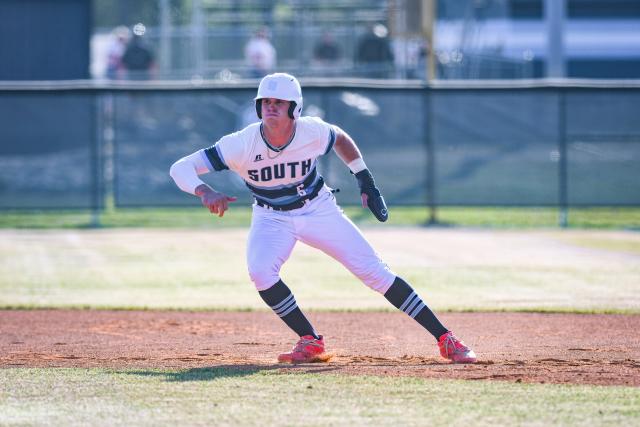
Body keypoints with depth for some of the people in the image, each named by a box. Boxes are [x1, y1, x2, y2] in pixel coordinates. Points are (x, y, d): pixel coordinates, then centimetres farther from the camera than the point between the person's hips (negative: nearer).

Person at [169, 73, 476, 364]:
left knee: (375, 272, -7)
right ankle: (311, 343, -10)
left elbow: (340, 139, 3)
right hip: (272, 218, 0)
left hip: (319, 209, 0)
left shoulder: (313, 132, -23)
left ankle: (445, 339, -2)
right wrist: (204, 193, -49)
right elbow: (180, 168, -29)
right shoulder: (241, 144, -27)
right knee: (261, 272, -28)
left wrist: (365, 180, 2)